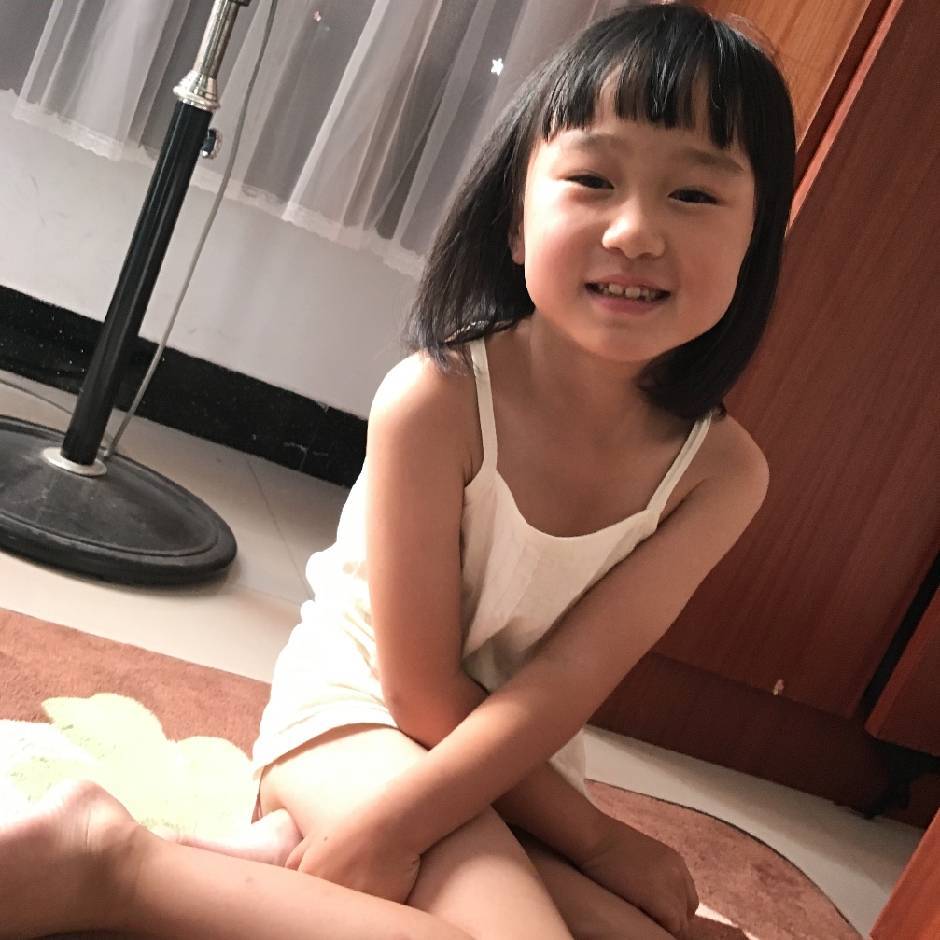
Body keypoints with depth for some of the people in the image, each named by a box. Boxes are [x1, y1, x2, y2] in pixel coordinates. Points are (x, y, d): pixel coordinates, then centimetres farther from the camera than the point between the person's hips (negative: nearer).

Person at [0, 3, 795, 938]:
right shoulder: (435, 399, -23)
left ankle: (287, 850, -10)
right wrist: (590, 834, -13)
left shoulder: (721, 470, -12)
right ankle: (113, 859, -20)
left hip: (518, 758, 7)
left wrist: (391, 827, -28)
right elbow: (421, 688, -18)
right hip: (357, 706, -6)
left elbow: (566, 679, -18)